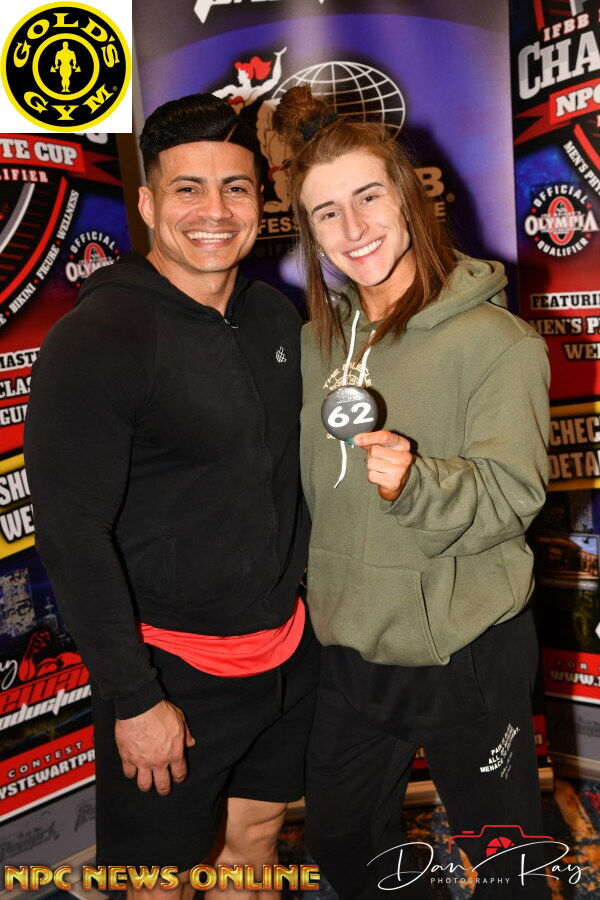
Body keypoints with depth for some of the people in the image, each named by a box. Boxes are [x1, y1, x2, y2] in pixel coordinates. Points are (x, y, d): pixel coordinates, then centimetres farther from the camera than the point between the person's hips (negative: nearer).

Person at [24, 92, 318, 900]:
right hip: (171, 666, -6)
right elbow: (72, 535, -19)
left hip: (286, 646, 6)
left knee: (256, 834, 23)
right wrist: (134, 700, -17)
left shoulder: (278, 317, 3)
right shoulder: (94, 340, -18)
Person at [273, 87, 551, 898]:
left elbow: (510, 495, -19)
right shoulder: (317, 343, 3)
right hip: (349, 649, 6)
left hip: (468, 656, -5)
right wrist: (317, 603, 8)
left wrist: (414, 482, -36)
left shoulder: (495, 340, -15)